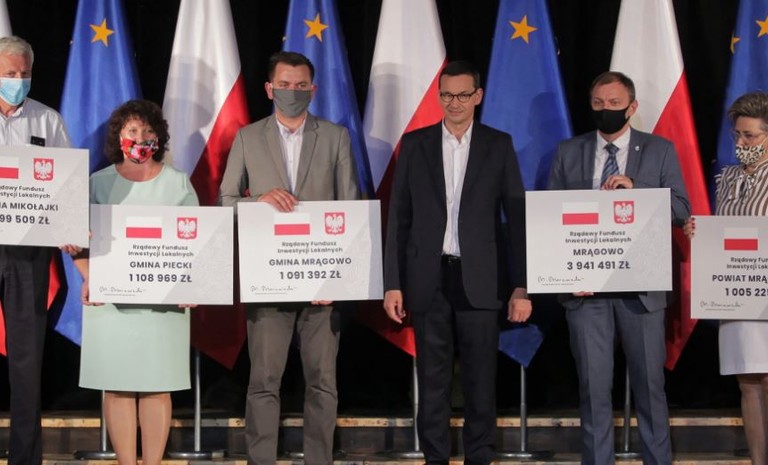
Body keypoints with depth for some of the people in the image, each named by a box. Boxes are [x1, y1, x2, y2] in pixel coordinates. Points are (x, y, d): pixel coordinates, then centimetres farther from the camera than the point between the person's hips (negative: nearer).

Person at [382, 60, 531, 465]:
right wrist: (392, 283, 0)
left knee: (480, 379, 3)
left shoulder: (499, 145, 4)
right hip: (428, 279, 1)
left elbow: (516, 217, 2)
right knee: (432, 380, 6)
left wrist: (521, 286, -3)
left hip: (480, 279, -1)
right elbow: (398, 218, 6)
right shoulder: (415, 143, 6)